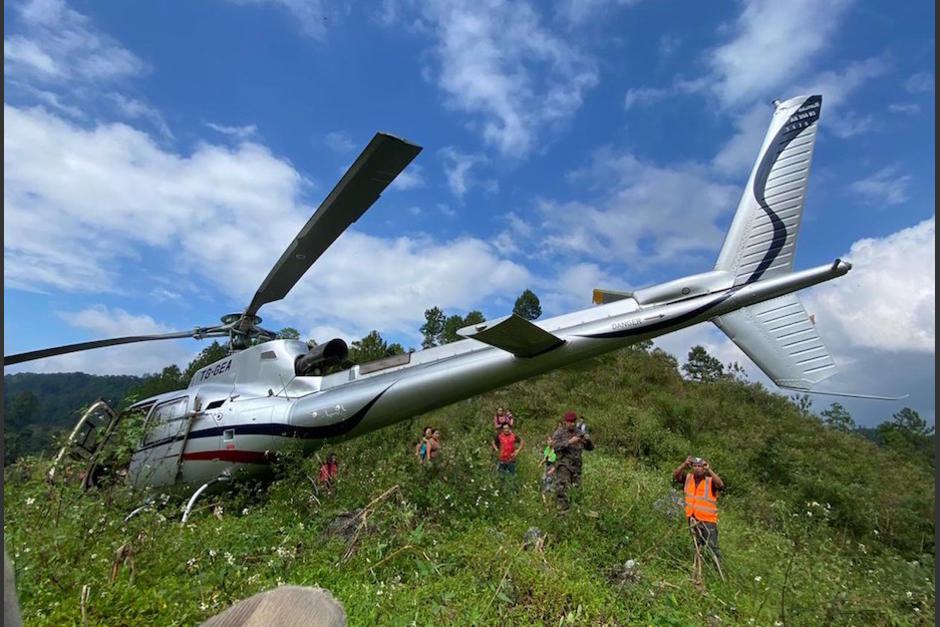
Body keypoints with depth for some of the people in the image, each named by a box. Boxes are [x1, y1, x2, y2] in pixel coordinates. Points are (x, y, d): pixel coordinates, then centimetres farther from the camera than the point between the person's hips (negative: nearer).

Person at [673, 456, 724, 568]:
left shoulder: (710, 481, -9)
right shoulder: (688, 478, 3)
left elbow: (720, 485, -28)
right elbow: (675, 476, -9)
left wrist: (709, 470, -31)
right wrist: (685, 464, -20)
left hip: (708, 520, -5)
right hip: (693, 520, 5)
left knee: (712, 547, -6)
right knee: (698, 548, 19)